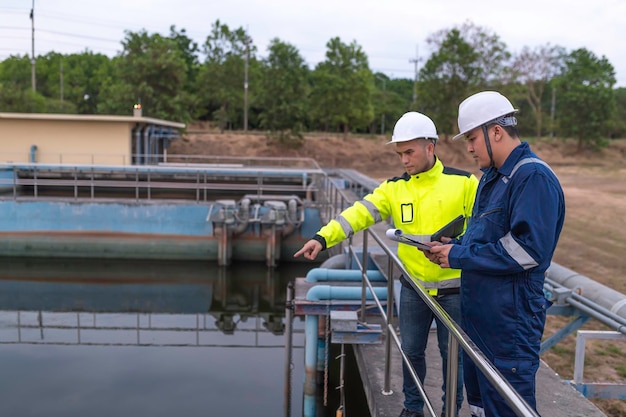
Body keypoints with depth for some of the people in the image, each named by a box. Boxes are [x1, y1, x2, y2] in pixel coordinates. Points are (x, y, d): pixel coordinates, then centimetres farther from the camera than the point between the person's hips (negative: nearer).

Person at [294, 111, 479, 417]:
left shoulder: (463, 183, -8)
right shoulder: (395, 188, 0)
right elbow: (359, 213, -12)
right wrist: (323, 237, -27)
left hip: (454, 288, -3)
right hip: (413, 287, 3)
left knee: (452, 354, 11)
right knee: (411, 350, 15)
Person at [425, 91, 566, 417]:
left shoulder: (534, 177, -18)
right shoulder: (492, 175, 12)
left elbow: (528, 250, -26)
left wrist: (459, 256, -18)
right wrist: (454, 246, 2)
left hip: (509, 320, -9)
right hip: (477, 313, 10)